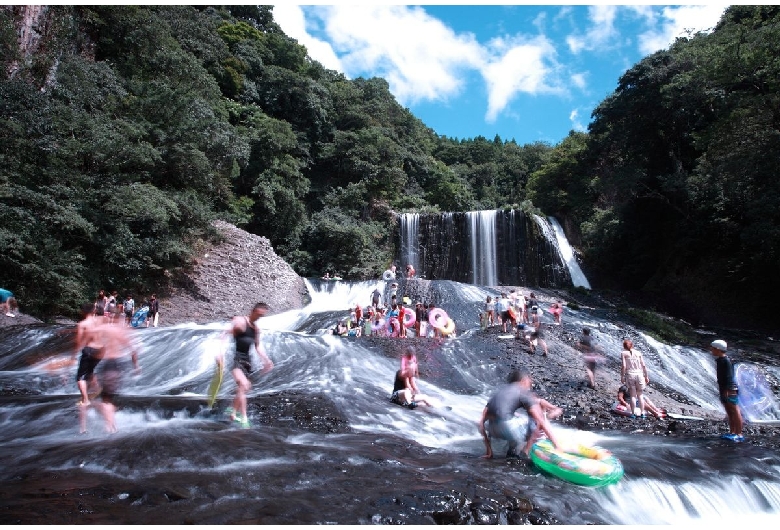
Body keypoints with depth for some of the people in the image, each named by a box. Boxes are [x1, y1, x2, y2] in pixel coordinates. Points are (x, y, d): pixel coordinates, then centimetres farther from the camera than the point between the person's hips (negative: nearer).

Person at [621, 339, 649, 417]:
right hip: (639, 374, 2)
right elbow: (644, 366, 5)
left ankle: (633, 413, 4)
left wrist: (622, 376, -1)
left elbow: (623, 366, -8)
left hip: (630, 375, -2)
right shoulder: (638, 353, 8)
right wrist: (646, 376, 13)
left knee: (633, 395, 5)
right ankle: (642, 413, 15)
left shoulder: (624, 353, 0)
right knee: (640, 395, 14)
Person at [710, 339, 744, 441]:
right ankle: (732, 432, 17)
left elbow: (729, 376, -19)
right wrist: (721, 390, 21)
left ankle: (739, 434, -5)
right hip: (724, 390, 10)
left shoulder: (726, 360, -13)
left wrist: (727, 390, -23)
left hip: (730, 390, -10)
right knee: (729, 413, 12)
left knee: (735, 412, -7)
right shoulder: (719, 360, 15)